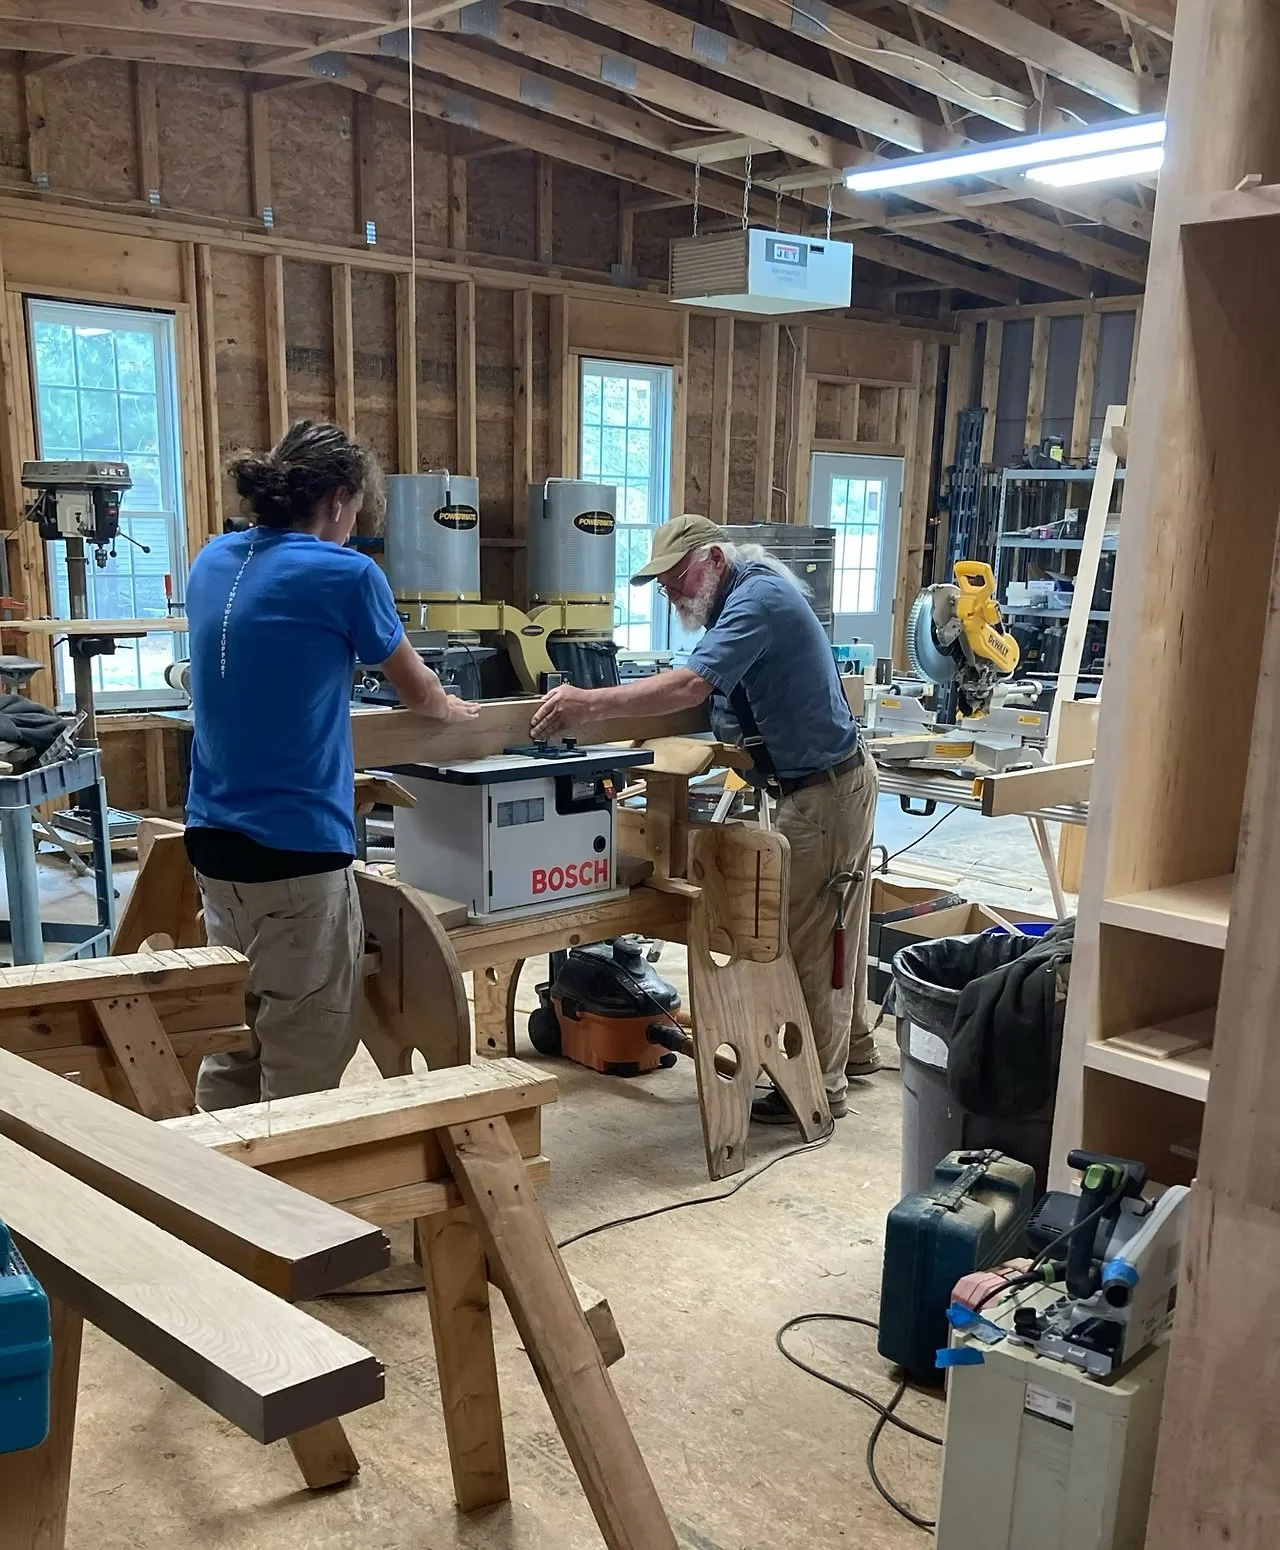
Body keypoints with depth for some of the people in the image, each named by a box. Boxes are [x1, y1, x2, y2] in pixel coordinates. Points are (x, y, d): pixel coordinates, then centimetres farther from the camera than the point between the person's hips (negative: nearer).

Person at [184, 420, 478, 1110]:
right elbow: (417, 692, 5)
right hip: (298, 851, -7)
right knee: (303, 1067, 4)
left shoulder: (212, 562, 8)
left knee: (231, 1049, 17)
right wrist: (451, 710, 27)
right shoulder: (345, 575, -11)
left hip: (213, 842, 7)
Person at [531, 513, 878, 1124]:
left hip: (822, 792, -11)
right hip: (839, 779, 11)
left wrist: (591, 703, -35)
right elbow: (708, 691, 18)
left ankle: (821, 1088, 6)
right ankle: (853, 1049, 35)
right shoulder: (742, 598, 13)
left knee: (810, 941, -4)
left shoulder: (758, 598, -20)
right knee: (837, 928, 21)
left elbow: (690, 686, -33)